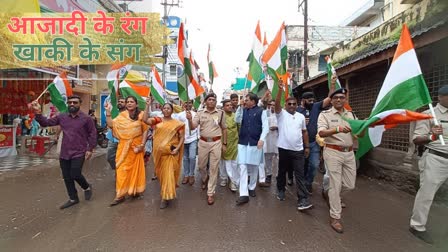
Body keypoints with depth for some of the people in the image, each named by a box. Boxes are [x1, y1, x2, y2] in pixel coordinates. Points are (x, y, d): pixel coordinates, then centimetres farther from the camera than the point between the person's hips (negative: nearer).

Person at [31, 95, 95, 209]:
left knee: (75, 174, -11)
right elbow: (46, 123, 8)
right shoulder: (62, 117, 6)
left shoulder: (86, 118, -6)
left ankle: (87, 187, 21)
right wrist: (38, 113, -11)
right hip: (64, 153, 5)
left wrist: (90, 149, -8)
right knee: (67, 177, 11)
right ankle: (73, 198, 27)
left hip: (79, 153, -5)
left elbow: (92, 134, -4)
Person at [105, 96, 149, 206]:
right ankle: (120, 194, 12)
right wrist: (108, 112, -12)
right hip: (124, 146, 2)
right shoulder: (122, 115, 4)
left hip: (136, 146, -2)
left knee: (136, 168, 10)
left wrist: (142, 144, -10)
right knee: (122, 169, 3)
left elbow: (145, 130, -4)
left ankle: (135, 190, 28)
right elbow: (111, 125, -5)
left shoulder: (141, 115, -5)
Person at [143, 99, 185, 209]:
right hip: (159, 151, 3)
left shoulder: (177, 123, -1)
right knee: (161, 172, 17)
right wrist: (148, 105, -17)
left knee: (168, 173, -4)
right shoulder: (157, 120, 2)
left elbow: (182, 137, 0)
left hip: (170, 152, -3)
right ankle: (165, 191, 41)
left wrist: (177, 148, -13)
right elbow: (145, 120, -13)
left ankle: (166, 197, 7)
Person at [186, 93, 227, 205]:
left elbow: (224, 129, 6)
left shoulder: (220, 113, -1)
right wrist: (190, 119, -26)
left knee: (214, 168, 3)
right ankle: (205, 179, 49)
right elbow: (193, 127, -5)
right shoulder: (200, 113, 1)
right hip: (203, 142, 2)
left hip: (216, 142, -1)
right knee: (201, 165, 15)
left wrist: (224, 144, 4)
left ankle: (210, 193, 16)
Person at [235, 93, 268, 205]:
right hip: (243, 142, 3)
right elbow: (237, 120, 1)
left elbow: (265, 126, -5)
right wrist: (240, 107, -3)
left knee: (254, 167, 10)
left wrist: (262, 139, -16)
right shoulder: (244, 111, 11)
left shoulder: (260, 111, -1)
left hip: (255, 143, -2)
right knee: (243, 167, -4)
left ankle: (252, 188, 30)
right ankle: (244, 194, -3)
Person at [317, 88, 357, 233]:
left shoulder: (351, 115, 13)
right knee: (336, 185, -2)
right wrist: (338, 129, -35)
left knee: (350, 185, 11)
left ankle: (329, 193, 39)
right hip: (333, 152, -5)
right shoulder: (325, 114, -4)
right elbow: (321, 133, -20)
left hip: (349, 153, 6)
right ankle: (335, 217, 13)